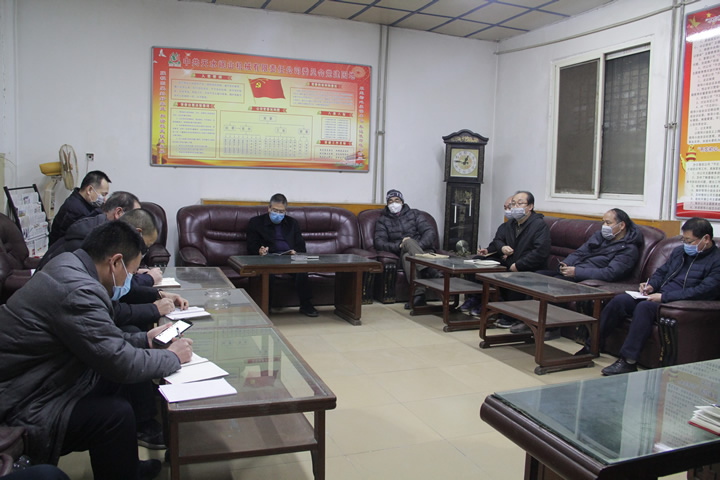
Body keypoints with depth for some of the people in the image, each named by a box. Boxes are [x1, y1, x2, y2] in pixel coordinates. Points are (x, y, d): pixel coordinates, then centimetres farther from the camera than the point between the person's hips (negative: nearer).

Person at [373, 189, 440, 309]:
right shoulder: (383, 220, 17)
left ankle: (418, 294, -55)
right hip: (402, 253, 0)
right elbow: (379, 243, 2)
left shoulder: (414, 214, 17)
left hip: (422, 249, 1)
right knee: (408, 242, -36)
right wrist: (399, 246, -16)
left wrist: (419, 245, -16)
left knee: (408, 255, -35)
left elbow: (430, 232, 4)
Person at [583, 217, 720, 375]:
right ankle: (592, 345, -12)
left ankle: (629, 361, -34)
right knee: (620, 300, -16)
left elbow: (704, 291, -17)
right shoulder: (680, 252, 20)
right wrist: (651, 285, 4)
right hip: (660, 297, 8)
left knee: (645, 307, -35)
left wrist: (664, 297, -21)